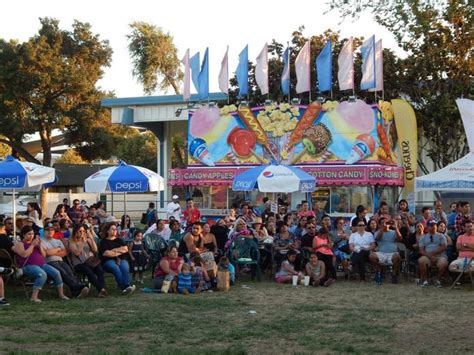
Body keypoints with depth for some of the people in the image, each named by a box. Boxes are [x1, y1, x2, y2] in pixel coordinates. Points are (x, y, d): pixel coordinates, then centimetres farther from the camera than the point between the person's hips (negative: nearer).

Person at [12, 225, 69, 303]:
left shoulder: (35, 242, 23)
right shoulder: (20, 244, 6)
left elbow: (44, 255, 17)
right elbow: (24, 254, -14)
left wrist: (40, 245, 3)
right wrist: (32, 245, -8)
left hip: (42, 264, 6)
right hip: (28, 266, -6)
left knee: (56, 273, -16)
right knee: (42, 274, -36)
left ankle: (61, 294, -10)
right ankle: (34, 296, -37)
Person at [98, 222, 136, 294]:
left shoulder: (119, 240, 25)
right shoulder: (104, 241, 11)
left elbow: (125, 249, 8)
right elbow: (105, 253, -5)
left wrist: (114, 250, 0)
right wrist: (118, 252, 1)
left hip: (121, 259, 3)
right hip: (109, 261, -3)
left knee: (125, 268, -32)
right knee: (116, 268, -36)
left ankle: (127, 286, -51)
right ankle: (124, 287, -48)